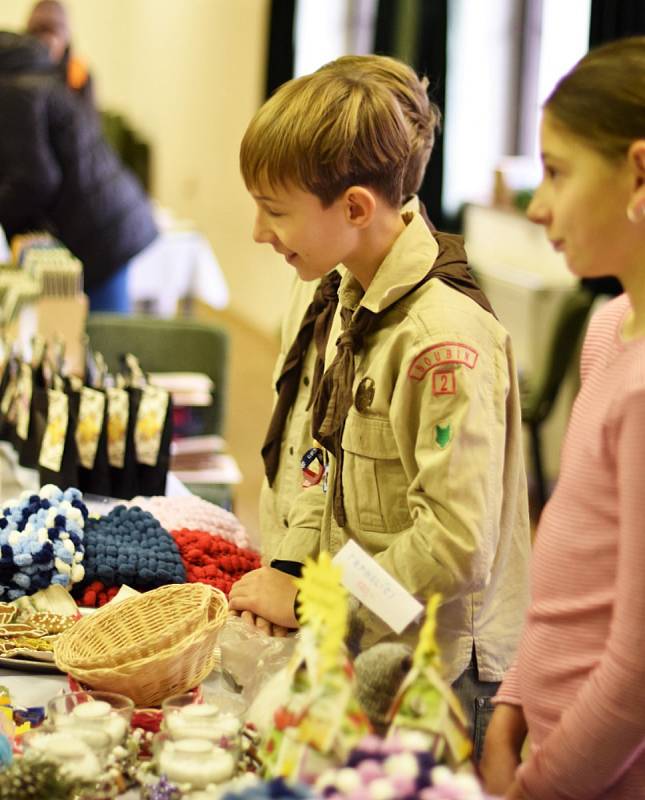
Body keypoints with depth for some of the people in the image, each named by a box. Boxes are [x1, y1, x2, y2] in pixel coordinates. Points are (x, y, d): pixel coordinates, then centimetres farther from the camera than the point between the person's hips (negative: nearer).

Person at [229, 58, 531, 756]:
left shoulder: (446, 339, -24)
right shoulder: (352, 306, 7)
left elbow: (458, 545, -27)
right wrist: (285, 567, 1)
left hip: (441, 670, -8)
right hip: (361, 648, 8)